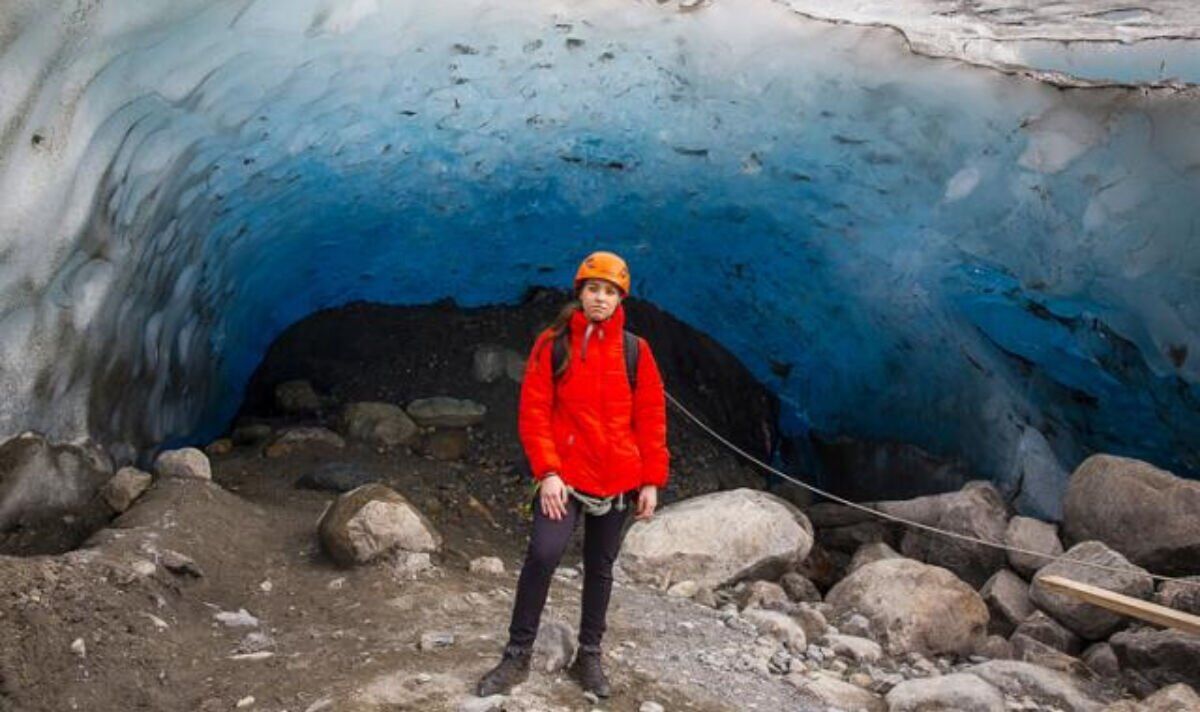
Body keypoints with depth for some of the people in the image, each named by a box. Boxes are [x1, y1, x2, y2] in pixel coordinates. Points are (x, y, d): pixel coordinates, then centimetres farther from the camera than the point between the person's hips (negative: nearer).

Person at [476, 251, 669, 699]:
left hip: (617, 480, 2)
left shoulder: (635, 351, 3)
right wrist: (547, 472, -13)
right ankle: (517, 656, -3)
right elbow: (533, 411, -4)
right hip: (565, 477, -2)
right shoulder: (553, 344, -2)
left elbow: (651, 419, 4)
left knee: (600, 567, 11)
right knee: (542, 555, -17)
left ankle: (589, 656, 26)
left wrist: (651, 480, 0)